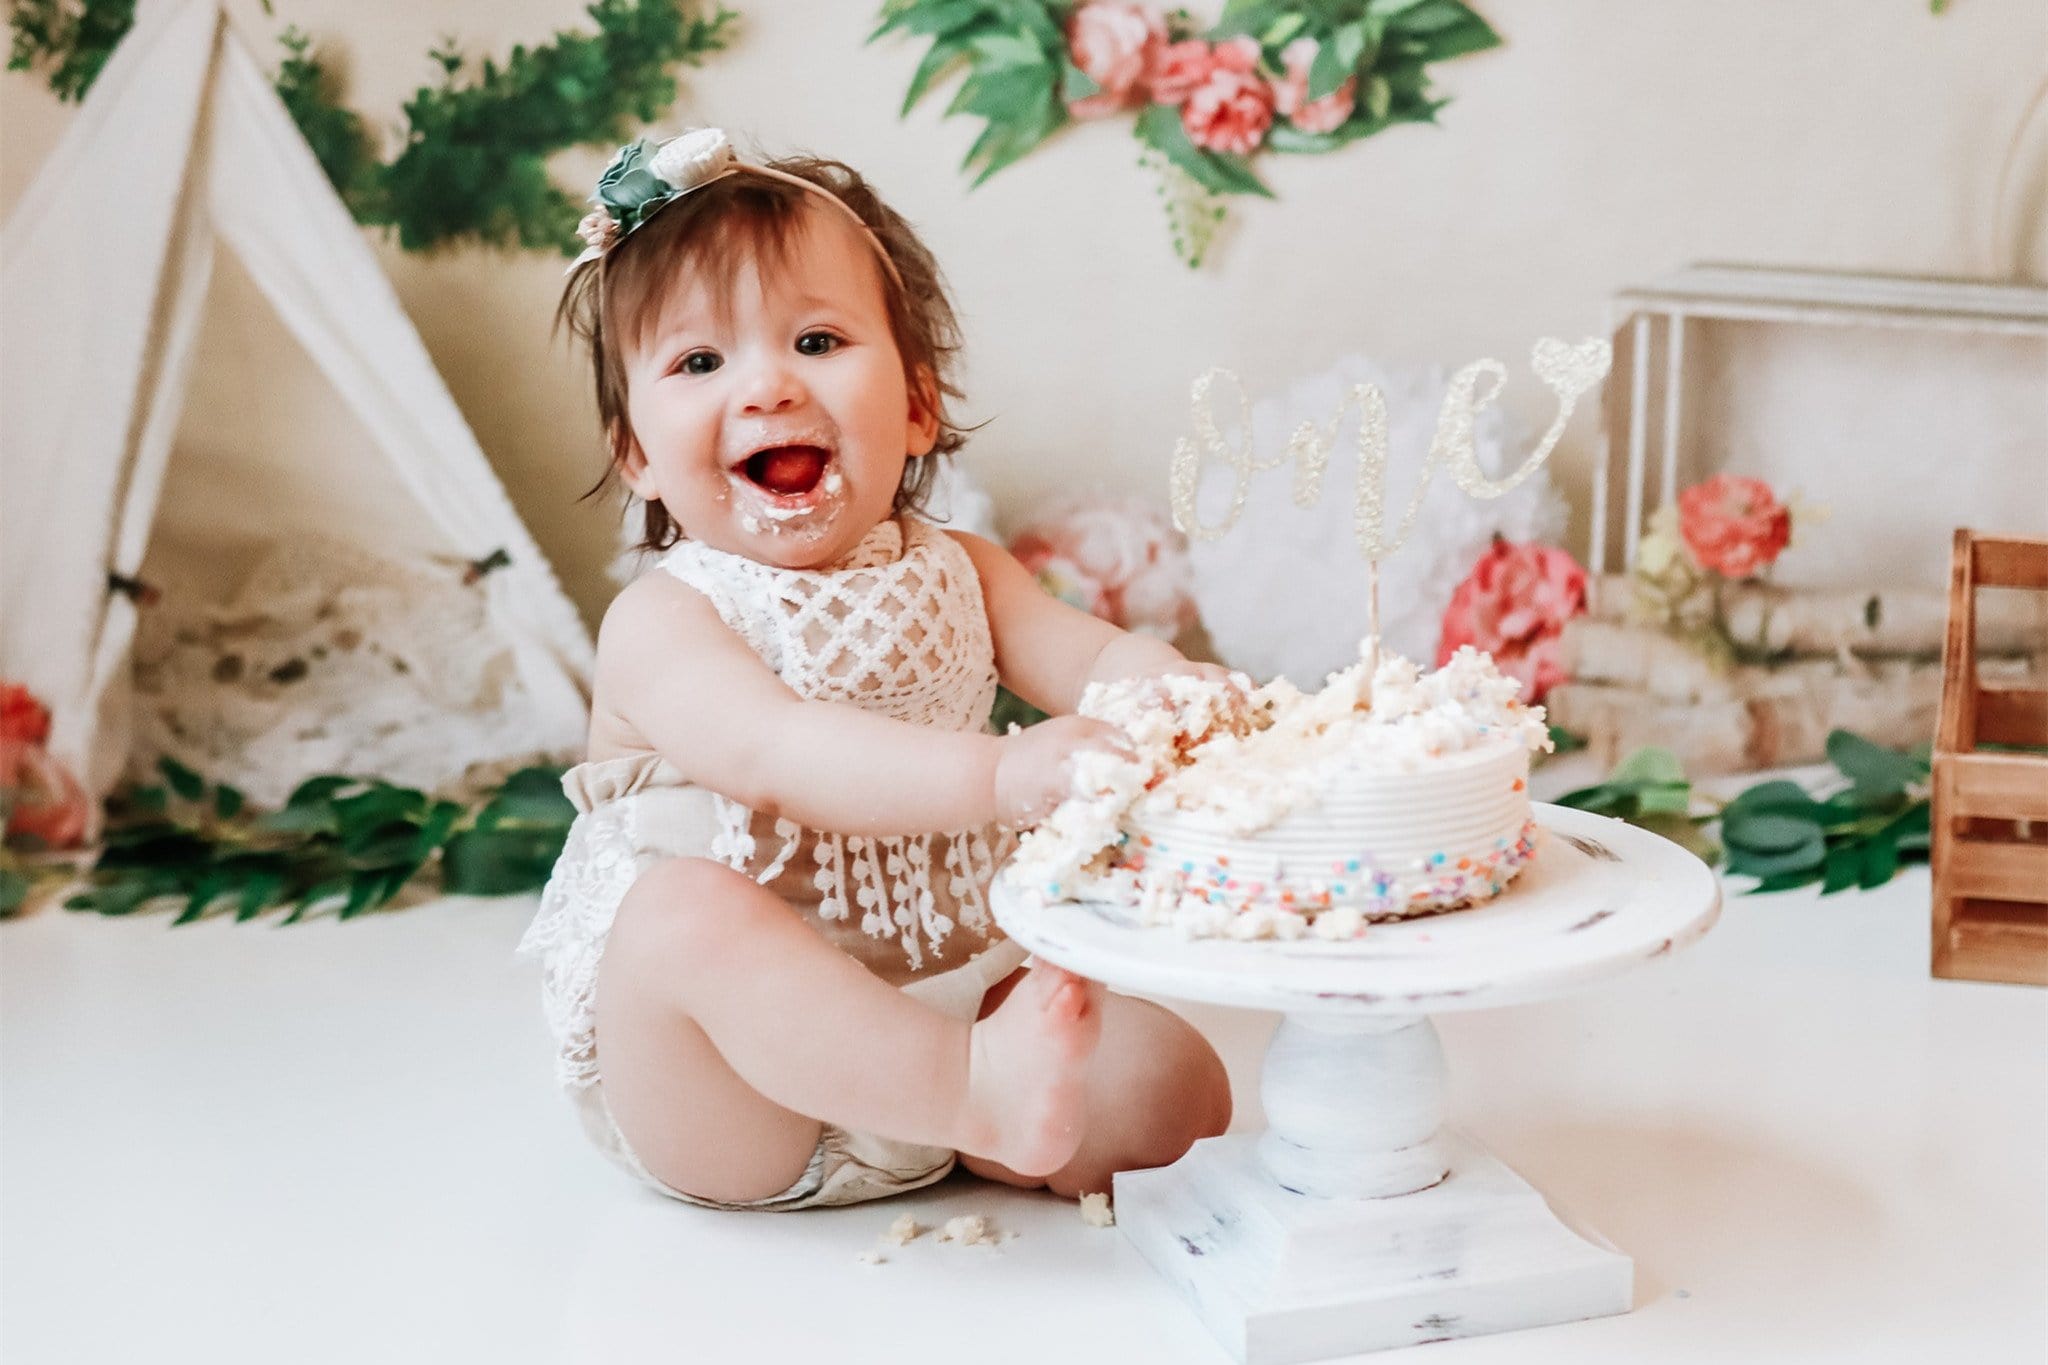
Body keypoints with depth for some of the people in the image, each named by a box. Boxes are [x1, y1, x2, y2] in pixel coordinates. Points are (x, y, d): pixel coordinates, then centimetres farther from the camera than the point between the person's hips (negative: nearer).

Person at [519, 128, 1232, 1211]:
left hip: (950, 993, 4)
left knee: (1173, 1088, -14)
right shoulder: (660, 623, -13)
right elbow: (780, 759, -31)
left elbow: (1091, 656, -5)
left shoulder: (958, 574, 7)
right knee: (687, 910, -38)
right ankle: (979, 1093, -42)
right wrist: (1002, 774, -47)